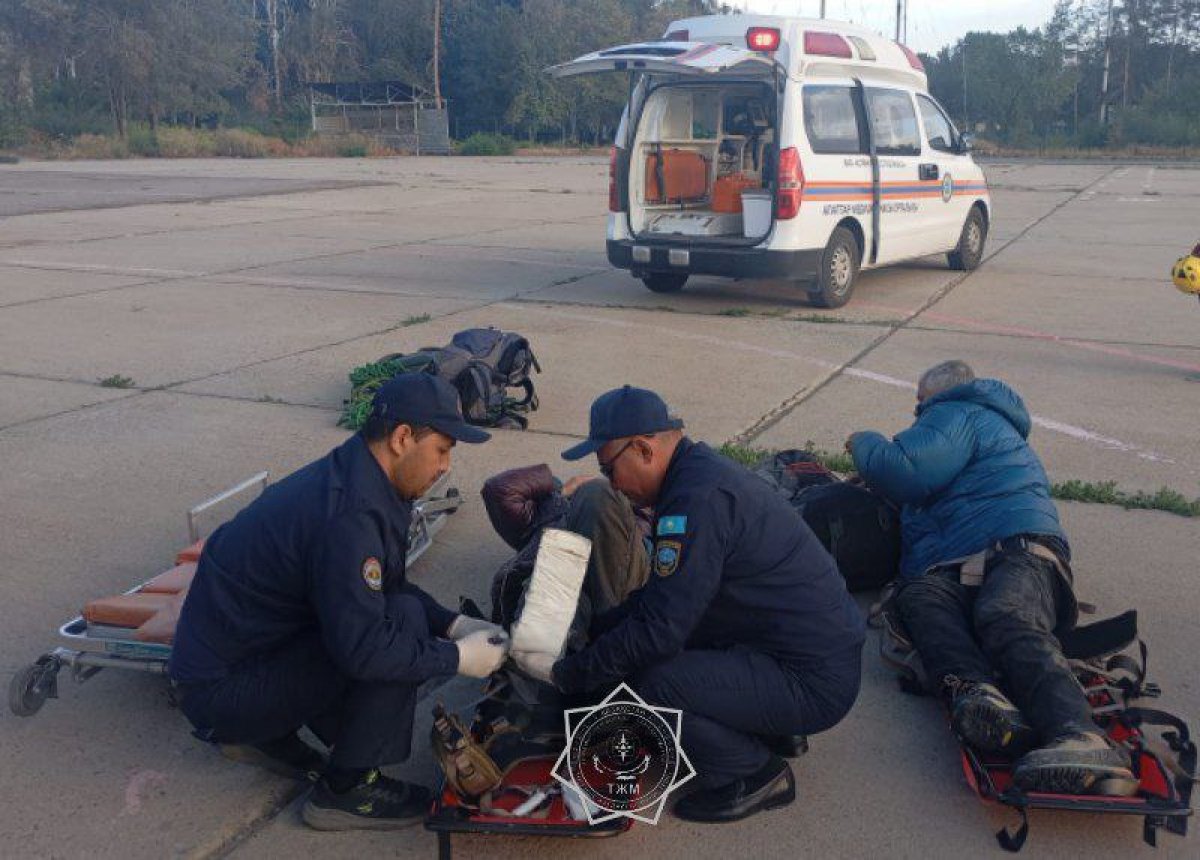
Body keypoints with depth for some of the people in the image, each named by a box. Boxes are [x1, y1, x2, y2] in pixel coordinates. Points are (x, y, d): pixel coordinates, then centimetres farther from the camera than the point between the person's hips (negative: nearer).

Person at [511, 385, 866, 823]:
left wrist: (564, 674, -13)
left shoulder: (699, 498, -25)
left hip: (813, 683, -10)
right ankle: (771, 730, 16)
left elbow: (658, 630, -24)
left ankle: (756, 775, 0)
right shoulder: (700, 470, 7)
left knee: (649, 683, -24)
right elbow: (662, 596, 15)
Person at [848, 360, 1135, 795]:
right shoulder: (989, 422, 44)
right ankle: (978, 692, -54)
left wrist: (864, 443, 15)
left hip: (1018, 550, -7)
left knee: (1006, 617, -37)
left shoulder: (957, 414, 13)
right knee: (920, 597, -25)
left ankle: (1082, 739, -59)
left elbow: (904, 474, -4)